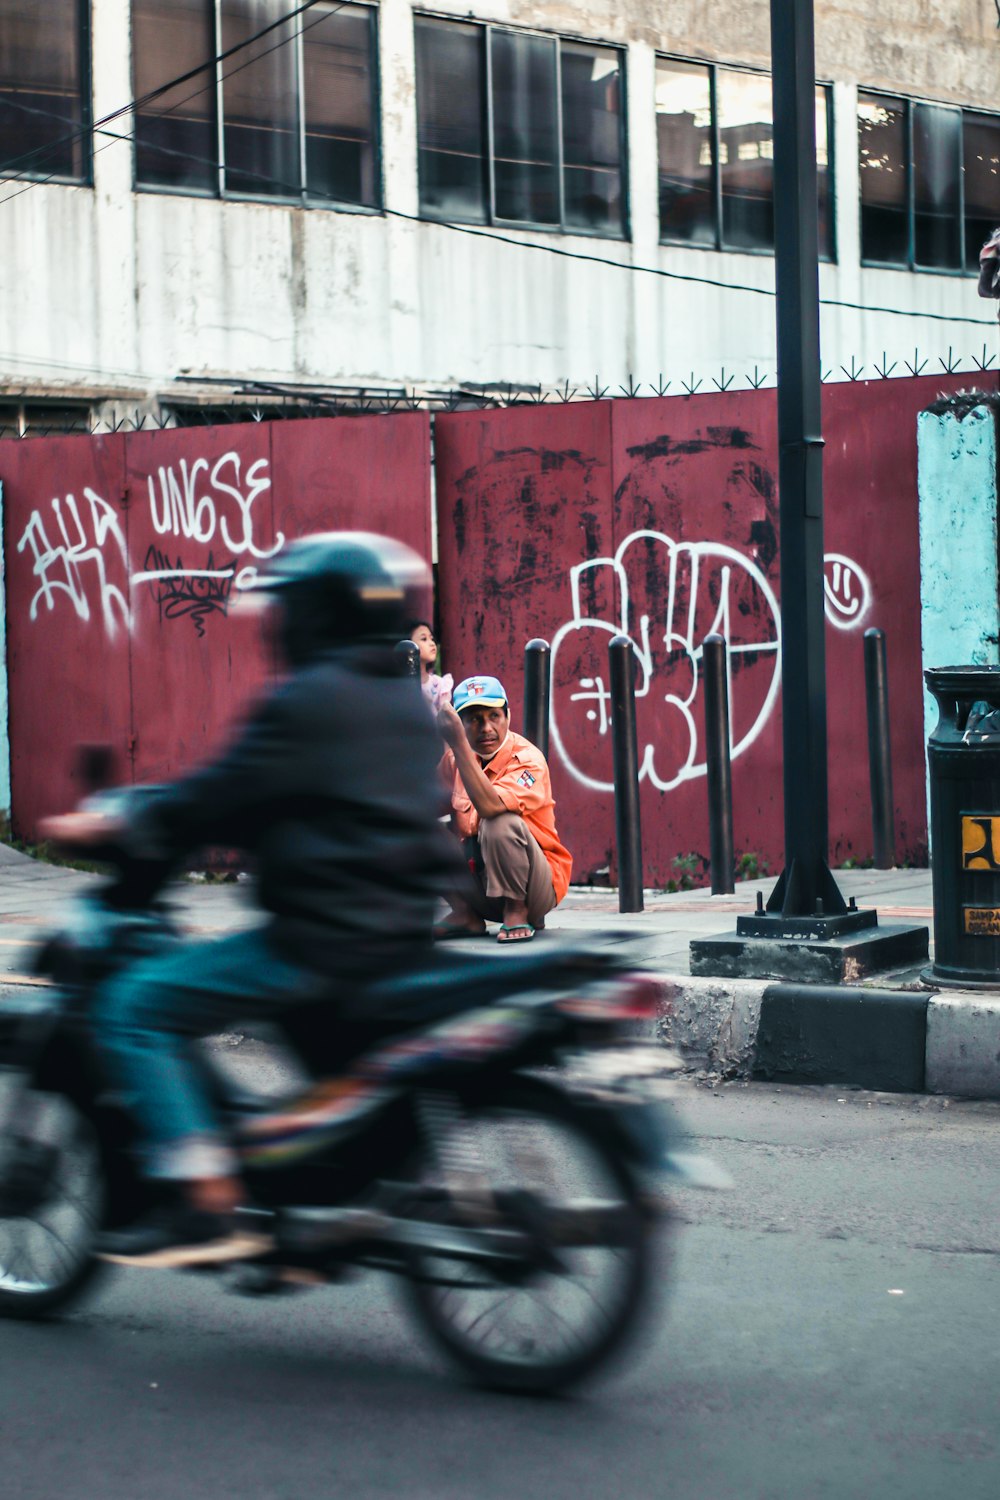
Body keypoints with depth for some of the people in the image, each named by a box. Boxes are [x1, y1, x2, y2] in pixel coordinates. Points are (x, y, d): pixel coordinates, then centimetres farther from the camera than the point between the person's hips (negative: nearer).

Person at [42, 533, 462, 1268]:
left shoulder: (311, 699, -11)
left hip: (325, 936, -9)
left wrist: (121, 829, 1)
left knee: (137, 1007, -6)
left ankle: (204, 1203, -14)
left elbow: (227, 792, -11)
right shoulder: (406, 702, 17)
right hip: (402, 929, 9)